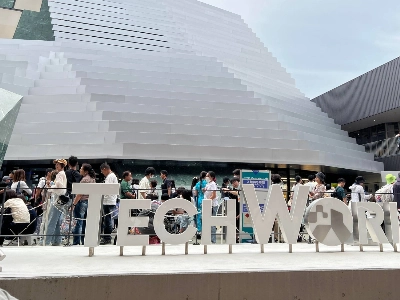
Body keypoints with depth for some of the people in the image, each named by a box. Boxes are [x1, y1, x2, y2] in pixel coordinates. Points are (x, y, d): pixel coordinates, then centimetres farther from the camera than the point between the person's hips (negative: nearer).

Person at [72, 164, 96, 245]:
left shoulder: (85, 179, -14)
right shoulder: (93, 179, 12)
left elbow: (80, 194, -18)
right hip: (90, 202, 8)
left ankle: (76, 242, 0)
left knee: (79, 223, -3)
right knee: (85, 223, 12)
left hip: (82, 202, -8)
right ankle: (84, 241, 16)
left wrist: (73, 204, -16)